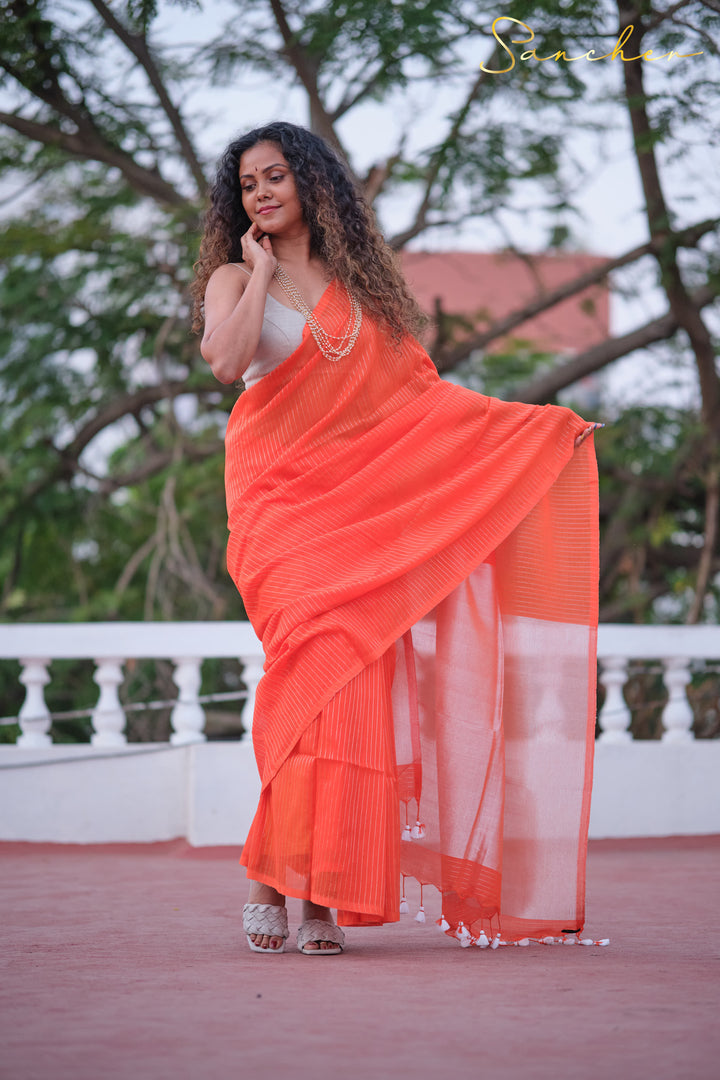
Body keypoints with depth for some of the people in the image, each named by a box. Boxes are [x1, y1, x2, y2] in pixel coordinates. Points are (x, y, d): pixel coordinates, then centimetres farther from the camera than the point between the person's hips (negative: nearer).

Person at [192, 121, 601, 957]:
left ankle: (320, 892, -9)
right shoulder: (235, 278, 8)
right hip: (277, 494, -3)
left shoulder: (357, 281, 18)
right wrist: (262, 271, -2)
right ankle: (272, 882, -15)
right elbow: (225, 360, -14)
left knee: (352, 671, -11)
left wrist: (521, 423, 12)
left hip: (358, 497, 3)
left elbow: (414, 387, 18)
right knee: (317, 663, -20)